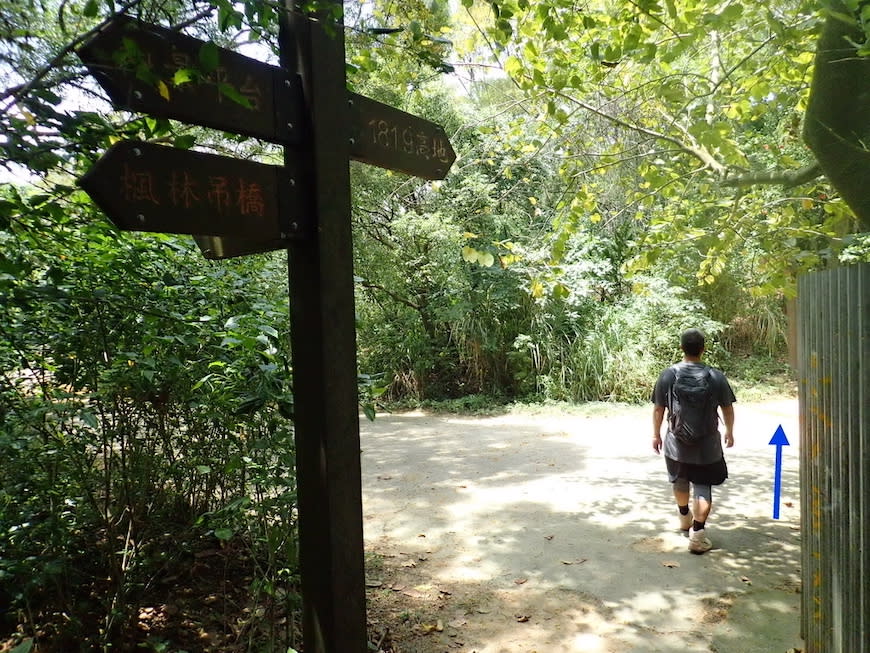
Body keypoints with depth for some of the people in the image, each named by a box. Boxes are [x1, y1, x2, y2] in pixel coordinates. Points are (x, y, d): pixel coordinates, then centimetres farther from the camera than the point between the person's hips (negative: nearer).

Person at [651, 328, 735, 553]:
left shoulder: (668, 375, -10)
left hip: (677, 443, 1)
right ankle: (698, 533, 3)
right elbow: (728, 409, 0)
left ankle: (685, 517, 45)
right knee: (703, 488, 9)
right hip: (707, 445, -1)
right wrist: (729, 432, 18)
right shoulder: (716, 377, -10)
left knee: (680, 481, 23)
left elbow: (658, 410, -4)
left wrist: (656, 435, 10)